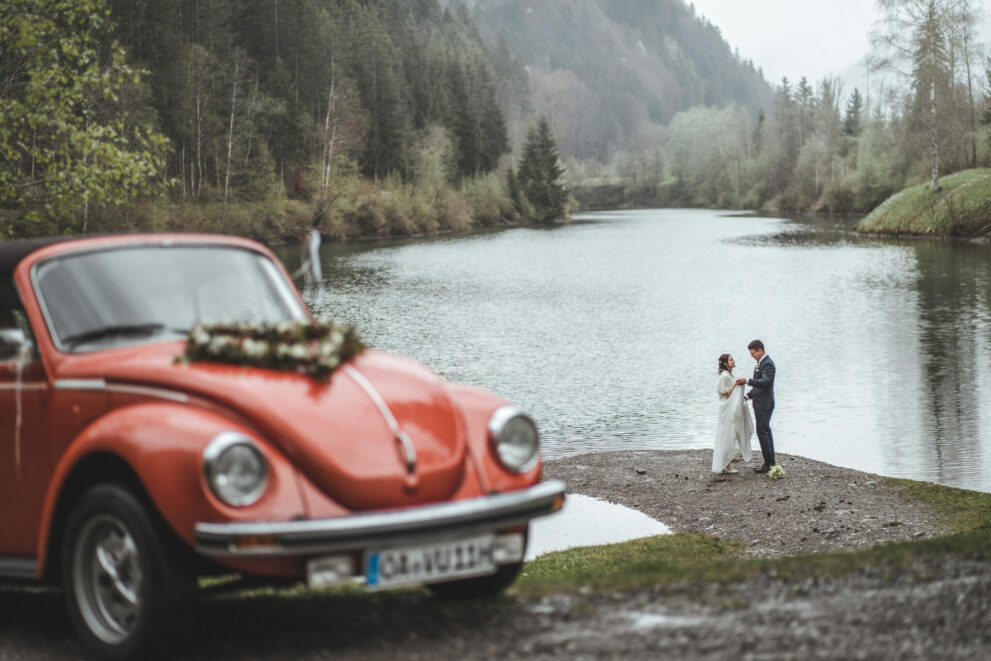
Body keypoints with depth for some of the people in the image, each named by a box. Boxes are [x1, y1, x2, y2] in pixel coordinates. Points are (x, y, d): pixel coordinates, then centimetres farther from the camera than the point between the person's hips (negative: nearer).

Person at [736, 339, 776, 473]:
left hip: (764, 404, -11)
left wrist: (747, 381, -33)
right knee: (766, 432, 13)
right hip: (760, 404, 11)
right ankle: (771, 462, 18)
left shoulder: (767, 364, -16)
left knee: (762, 432, -9)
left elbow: (765, 381, -29)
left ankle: (768, 463, -6)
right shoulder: (761, 363, 16)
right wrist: (748, 396, 14)